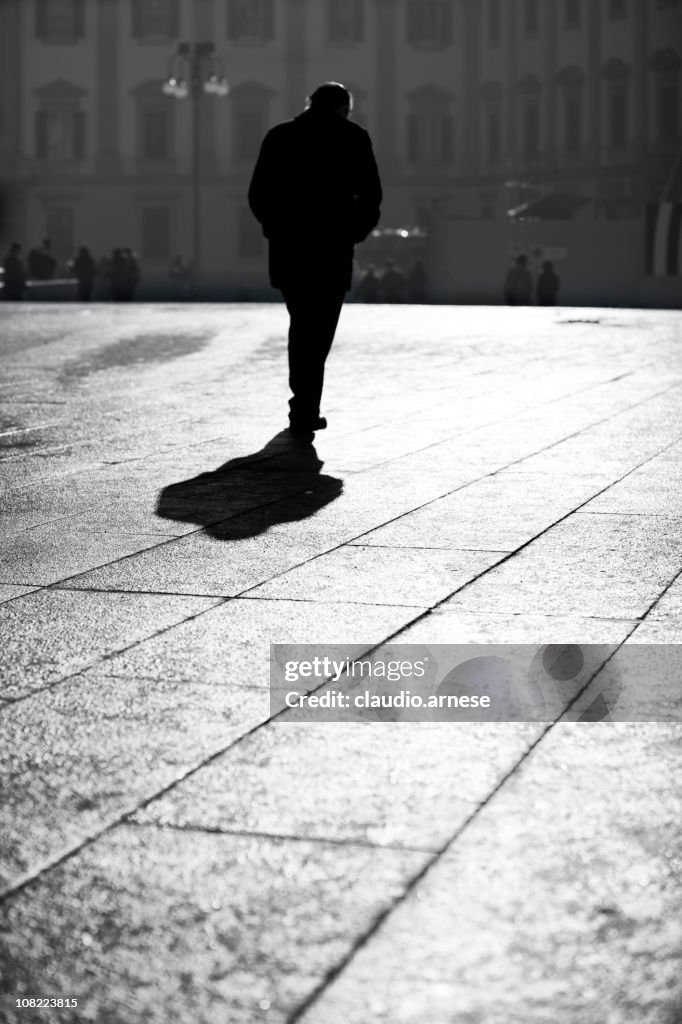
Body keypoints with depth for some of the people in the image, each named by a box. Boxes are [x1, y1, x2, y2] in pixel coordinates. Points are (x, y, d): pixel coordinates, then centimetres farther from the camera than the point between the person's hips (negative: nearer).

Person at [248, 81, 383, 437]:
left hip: (287, 250, 3)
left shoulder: (278, 136, 8)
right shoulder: (352, 138, 1)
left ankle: (304, 408, 24)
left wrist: (277, 229, 14)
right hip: (331, 251, -3)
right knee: (318, 331, 2)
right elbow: (371, 196, -5)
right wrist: (354, 233, 7)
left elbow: (257, 195, 4)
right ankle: (304, 413, -4)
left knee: (302, 326, 18)